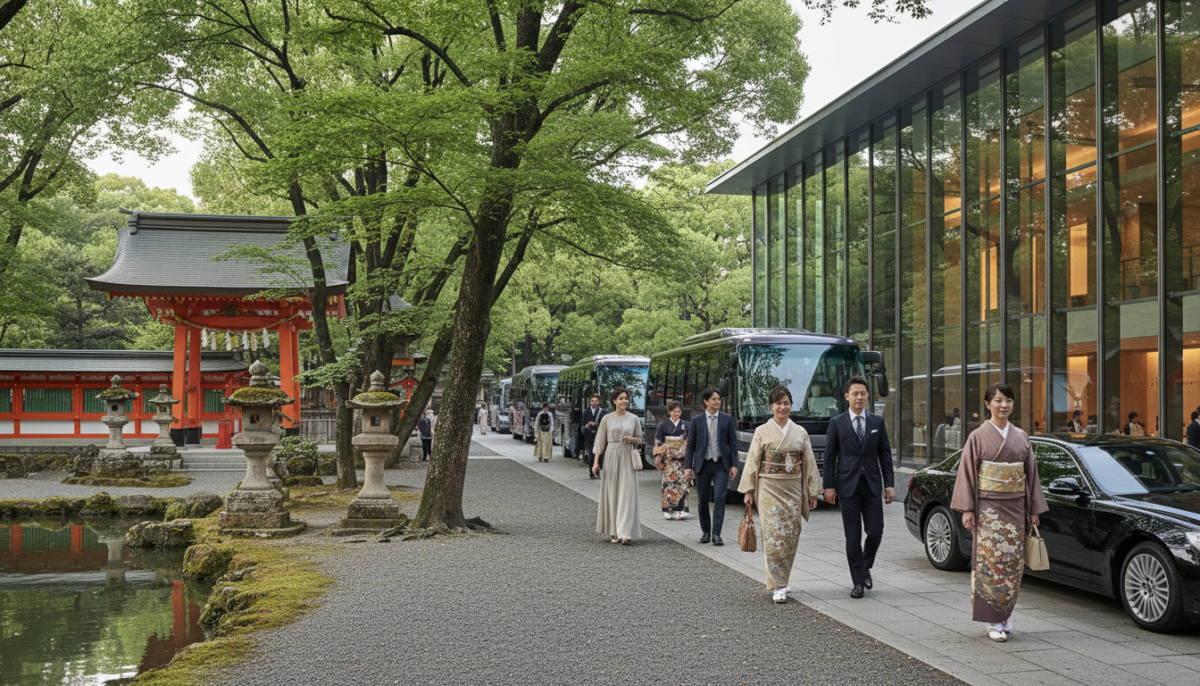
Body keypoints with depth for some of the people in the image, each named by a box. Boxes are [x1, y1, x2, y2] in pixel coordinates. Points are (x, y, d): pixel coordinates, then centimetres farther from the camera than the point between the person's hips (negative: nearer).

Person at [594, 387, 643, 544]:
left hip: (628, 457, 0)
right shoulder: (607, 419, 3)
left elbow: (639, 439, 14)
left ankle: (625, 533, -12)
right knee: (611, 494, 3)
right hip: (611, 456, 0)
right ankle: (613, 532, 14)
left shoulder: (634, 418, 6)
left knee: (627, 495, -7)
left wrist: (631, 439, -9)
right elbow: (600, 441, 4)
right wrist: (596, 462, -2)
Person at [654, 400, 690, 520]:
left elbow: (689, 443, 12)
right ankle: (669, 510, -2)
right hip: (668, 459, -2)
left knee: (682, 482, -6)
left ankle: (681, 510, -5)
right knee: (669, 481, -7)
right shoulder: (663, 425, 4)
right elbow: (658, 443, 4)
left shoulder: (685, 425, 10)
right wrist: (660, 457, -4)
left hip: (681, 458, 2)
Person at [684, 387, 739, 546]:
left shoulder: (727, 419, 5)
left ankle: (716, 534, -8)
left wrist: (734, 465, -2)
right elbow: (690, 445, 5)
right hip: (703, 465, 1)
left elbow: (733, 443, 6)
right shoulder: (696, 420, 4)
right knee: (703, 501, 7)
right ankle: (706, 532, 22)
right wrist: (688, 467, -2)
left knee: (719, 499, -10)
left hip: (721, 465, -1)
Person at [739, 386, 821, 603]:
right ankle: (778, 586, -6)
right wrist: (749, 490, -3)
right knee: (773, 535, -9)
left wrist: (812, 492, 7)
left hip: (793, 490, 3)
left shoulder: (800, 432, 8)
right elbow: (753, 462, 1)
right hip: (769, 489, -3)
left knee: (791, 535, 4)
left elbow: (809, 463, 10)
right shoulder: (762, 432, 1)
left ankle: (779, 580, 19)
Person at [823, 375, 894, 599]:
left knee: (875, 531, -3)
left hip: (872, 486, 2)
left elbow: (885, 455, 8)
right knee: (853, 537, 0)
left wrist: (889, 484, 2)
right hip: (848, 487, -1)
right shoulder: (837, 423, 3)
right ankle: (858, 581, 7)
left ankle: (865, 566, 24)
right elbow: (829, 456, 2)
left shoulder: (877, 422, 8)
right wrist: (829, 486, -4)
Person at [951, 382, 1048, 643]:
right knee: (990, 562, -6)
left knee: (1013, 562, 5)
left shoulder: (1021, 437, 9)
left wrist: (1034, 509, 9)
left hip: (1015, 509, 4)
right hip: (988, 510, -4)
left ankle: (1005, 615, 18)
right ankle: (993, 621, -1)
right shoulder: (978, 436, -2)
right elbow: (967, 473, -3)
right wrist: (967, 509, -8)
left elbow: (1031, 473, 12)